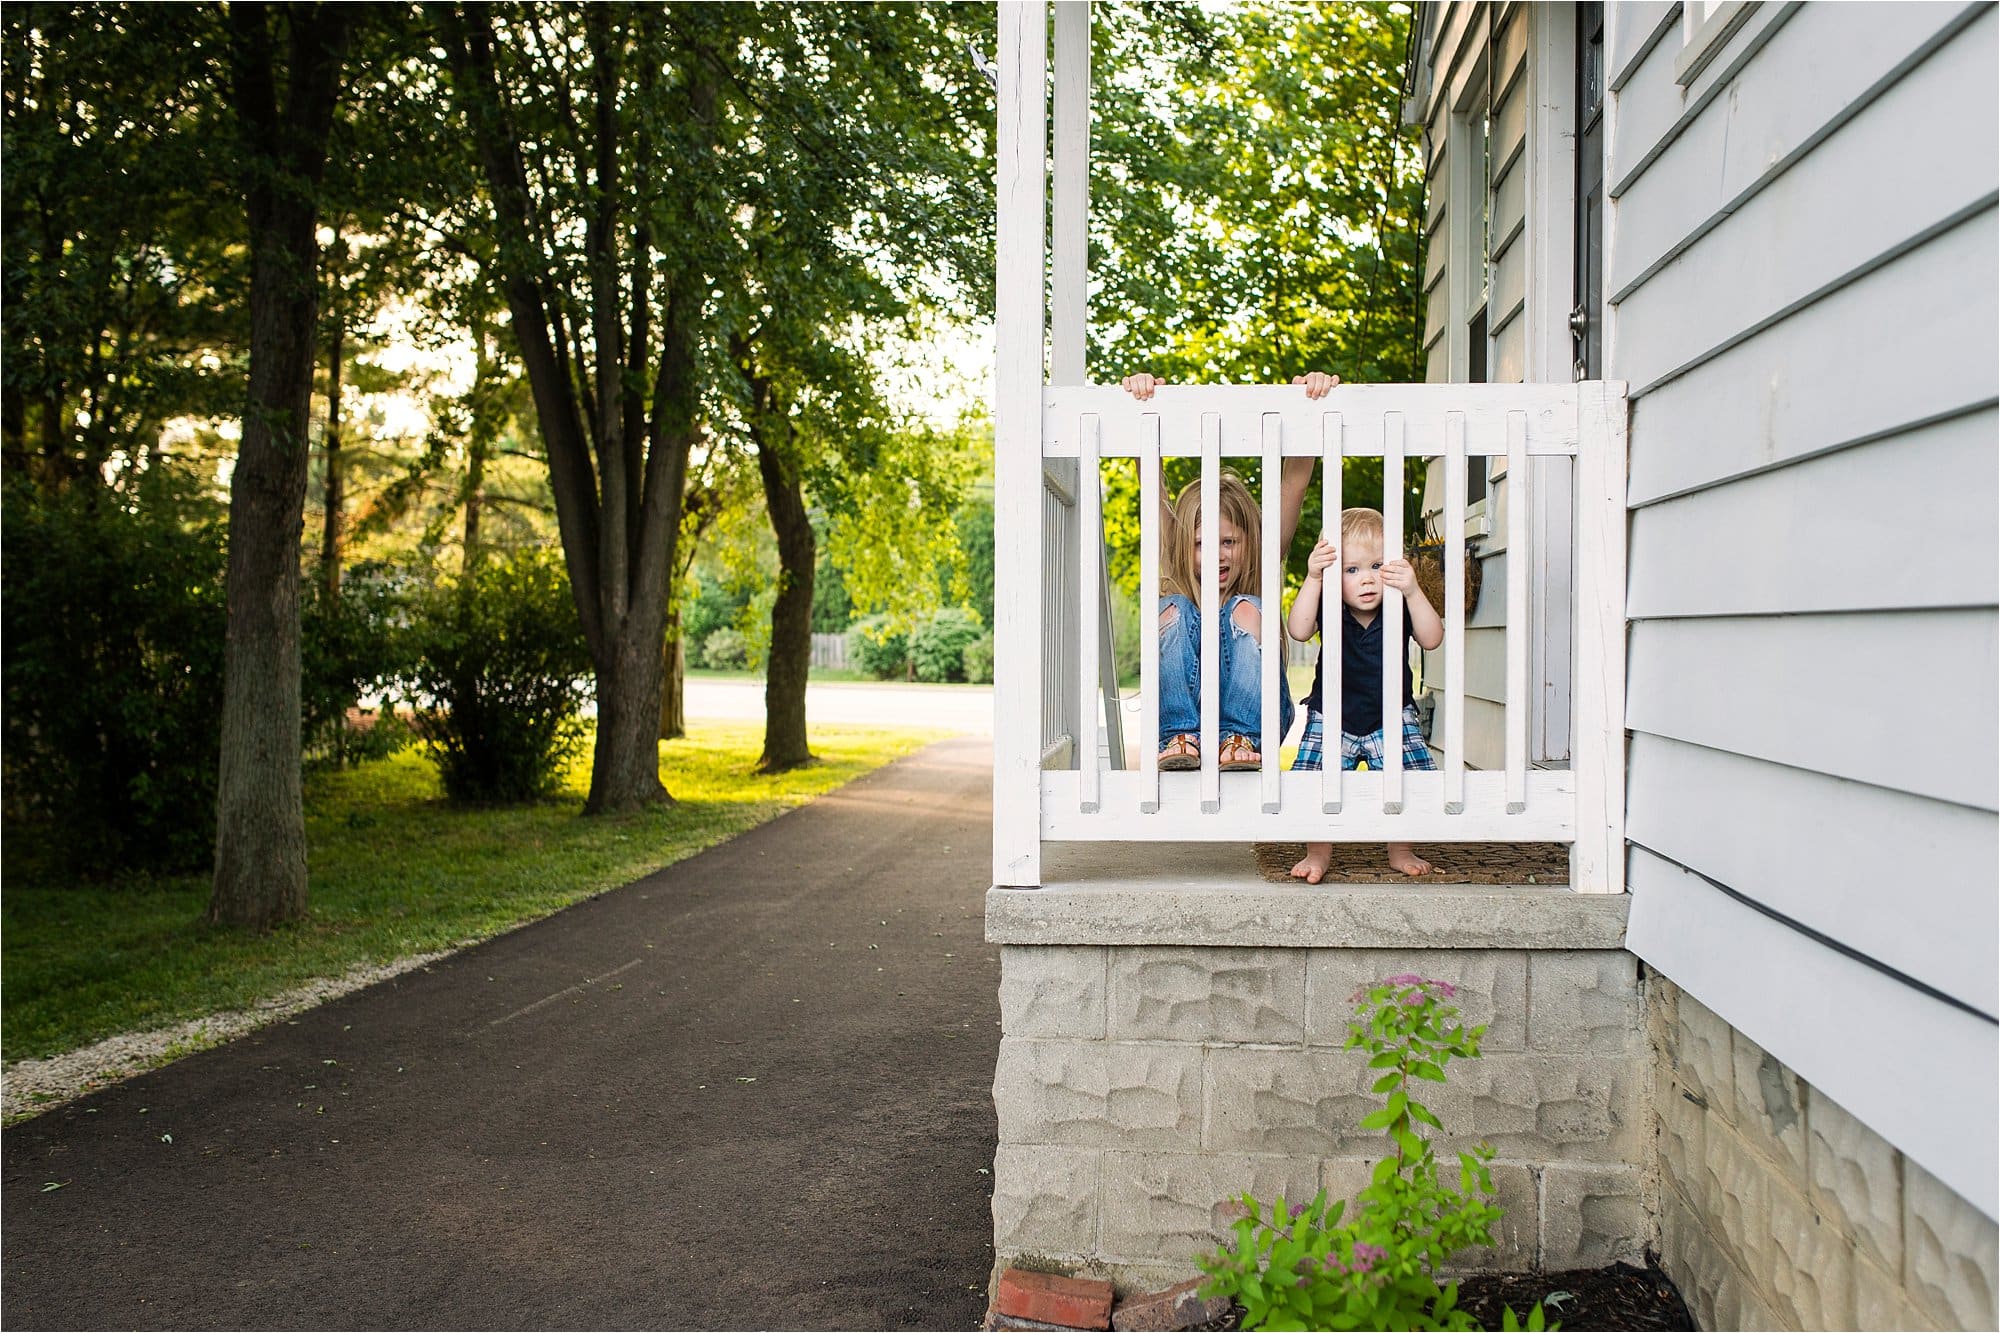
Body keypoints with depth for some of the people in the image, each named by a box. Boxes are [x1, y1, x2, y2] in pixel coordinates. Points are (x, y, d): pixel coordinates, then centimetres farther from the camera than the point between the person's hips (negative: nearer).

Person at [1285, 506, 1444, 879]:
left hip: (1391, 719, 1)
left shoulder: (1400, 608, -8)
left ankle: (1401, 850, 17)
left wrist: (1412, 591, -34)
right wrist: (1313, 579, -39)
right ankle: (1317, 854, 9)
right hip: (1332, 718, -1)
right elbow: (1299, 630, -28)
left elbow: (1432, 639, -21)